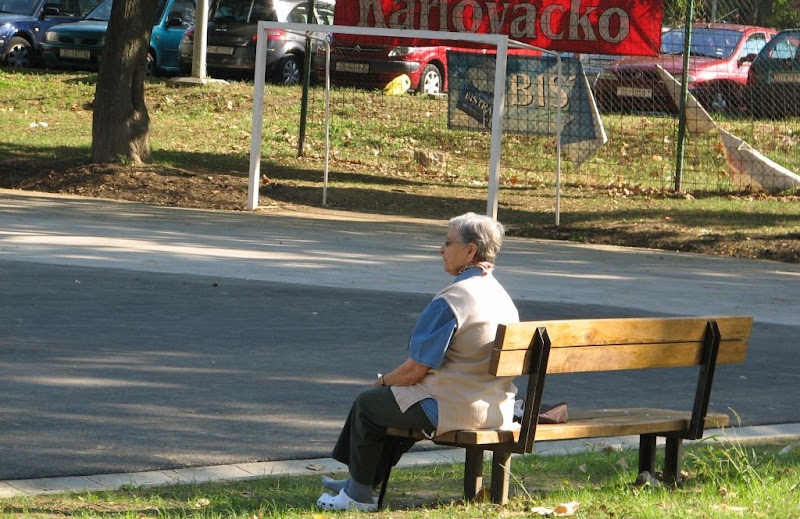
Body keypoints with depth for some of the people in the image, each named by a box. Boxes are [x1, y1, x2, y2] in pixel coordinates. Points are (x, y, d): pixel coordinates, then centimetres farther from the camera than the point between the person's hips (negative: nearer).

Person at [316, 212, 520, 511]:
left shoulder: (449, 301, -21)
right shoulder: (503, 298, 7)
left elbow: (415, 370, -18)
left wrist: (384, 381, 5)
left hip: (453, 409, -9)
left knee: (367, 404, 12)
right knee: (400, 400, 32)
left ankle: (358, 495, 22)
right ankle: (365, 481, 41)